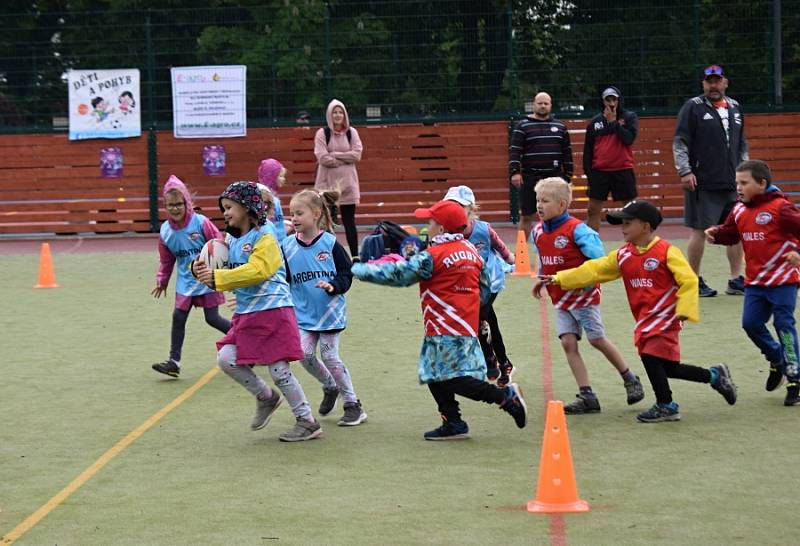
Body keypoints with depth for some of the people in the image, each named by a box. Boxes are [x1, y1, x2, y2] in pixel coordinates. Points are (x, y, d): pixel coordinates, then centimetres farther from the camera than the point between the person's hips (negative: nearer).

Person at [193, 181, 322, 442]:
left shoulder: (264, 238, -11)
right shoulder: (232, 240, 12)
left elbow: (257, 271, -25)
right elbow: (224, 274, 14)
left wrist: (217, 277, -28)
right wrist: (201, 269, -9)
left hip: (272, 311, -8)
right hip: (246, 314, 8)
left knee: (279, 370, -6)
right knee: (227, 359, -4)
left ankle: (308, 422, 8)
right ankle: (266, 397, 17)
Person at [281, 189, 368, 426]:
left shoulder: (330, 243, -9)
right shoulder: (287, 247, -1)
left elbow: (347, 274, -6)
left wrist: (333, 286, -21)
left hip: (330, 311, -3)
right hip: (303, 313, 3)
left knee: (330, 357, -3)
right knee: (305, 353, -10)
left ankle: (353, 404, 10)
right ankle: (330, 387, 18)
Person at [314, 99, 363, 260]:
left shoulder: (351, 132, 5)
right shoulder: (322, 133, -1)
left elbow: (356, 155, -6)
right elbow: (322, 158, -12)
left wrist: (334, 155, -11)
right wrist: (345, 159, -11)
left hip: (347, 181, 1)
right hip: (327, 182, -1)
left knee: (349, 220, 4)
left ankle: (355, 255, 5)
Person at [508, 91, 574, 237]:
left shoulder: (560, 127, 12)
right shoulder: (522, 126, 2)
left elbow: (567, 152, 14)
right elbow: (514, 150, -5)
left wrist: (568, 175, 9)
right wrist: (515, 172, -16)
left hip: (555, 177, 2)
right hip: (530, 178, -2)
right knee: (527, 216, 3)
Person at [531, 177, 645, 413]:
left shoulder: (576, 230, -20)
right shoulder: (538, 231, 2)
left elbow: (599, 259, -21)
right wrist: (541, 281, 11)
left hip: (583, 295, -6)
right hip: (560, 298, 7)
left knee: (597, 339, 3)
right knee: (568, 342, -2)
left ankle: (630, 380, 24)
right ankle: (586, 396, 2)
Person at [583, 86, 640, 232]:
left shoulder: (629, 117, 2)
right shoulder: (595, 121, 7)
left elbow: (629, 138, -15)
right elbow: (588, 149, 10)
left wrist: (613, 121, -12)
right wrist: (588, 170, 4)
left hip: (623, 170, -2)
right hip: (599, 171, 2)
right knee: (593, 210, 3)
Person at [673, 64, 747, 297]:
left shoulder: (735, 108, 15)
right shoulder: (693, 107, -2)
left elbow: (742, 144, 23)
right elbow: (679, 142, -7)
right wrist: (685, 171, -16)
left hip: (732, 183, 6)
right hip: (702, 183, -6)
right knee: (700, 230, -2)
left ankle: (736, 280, 13)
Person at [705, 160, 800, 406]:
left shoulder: (780, 208, -13)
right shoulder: (740, 211, 8)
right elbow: (730, 233, 18)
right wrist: (716, 233, -2)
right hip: (755, 281, 7)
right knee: (751, 323, 2)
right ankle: (777, 360, 28)